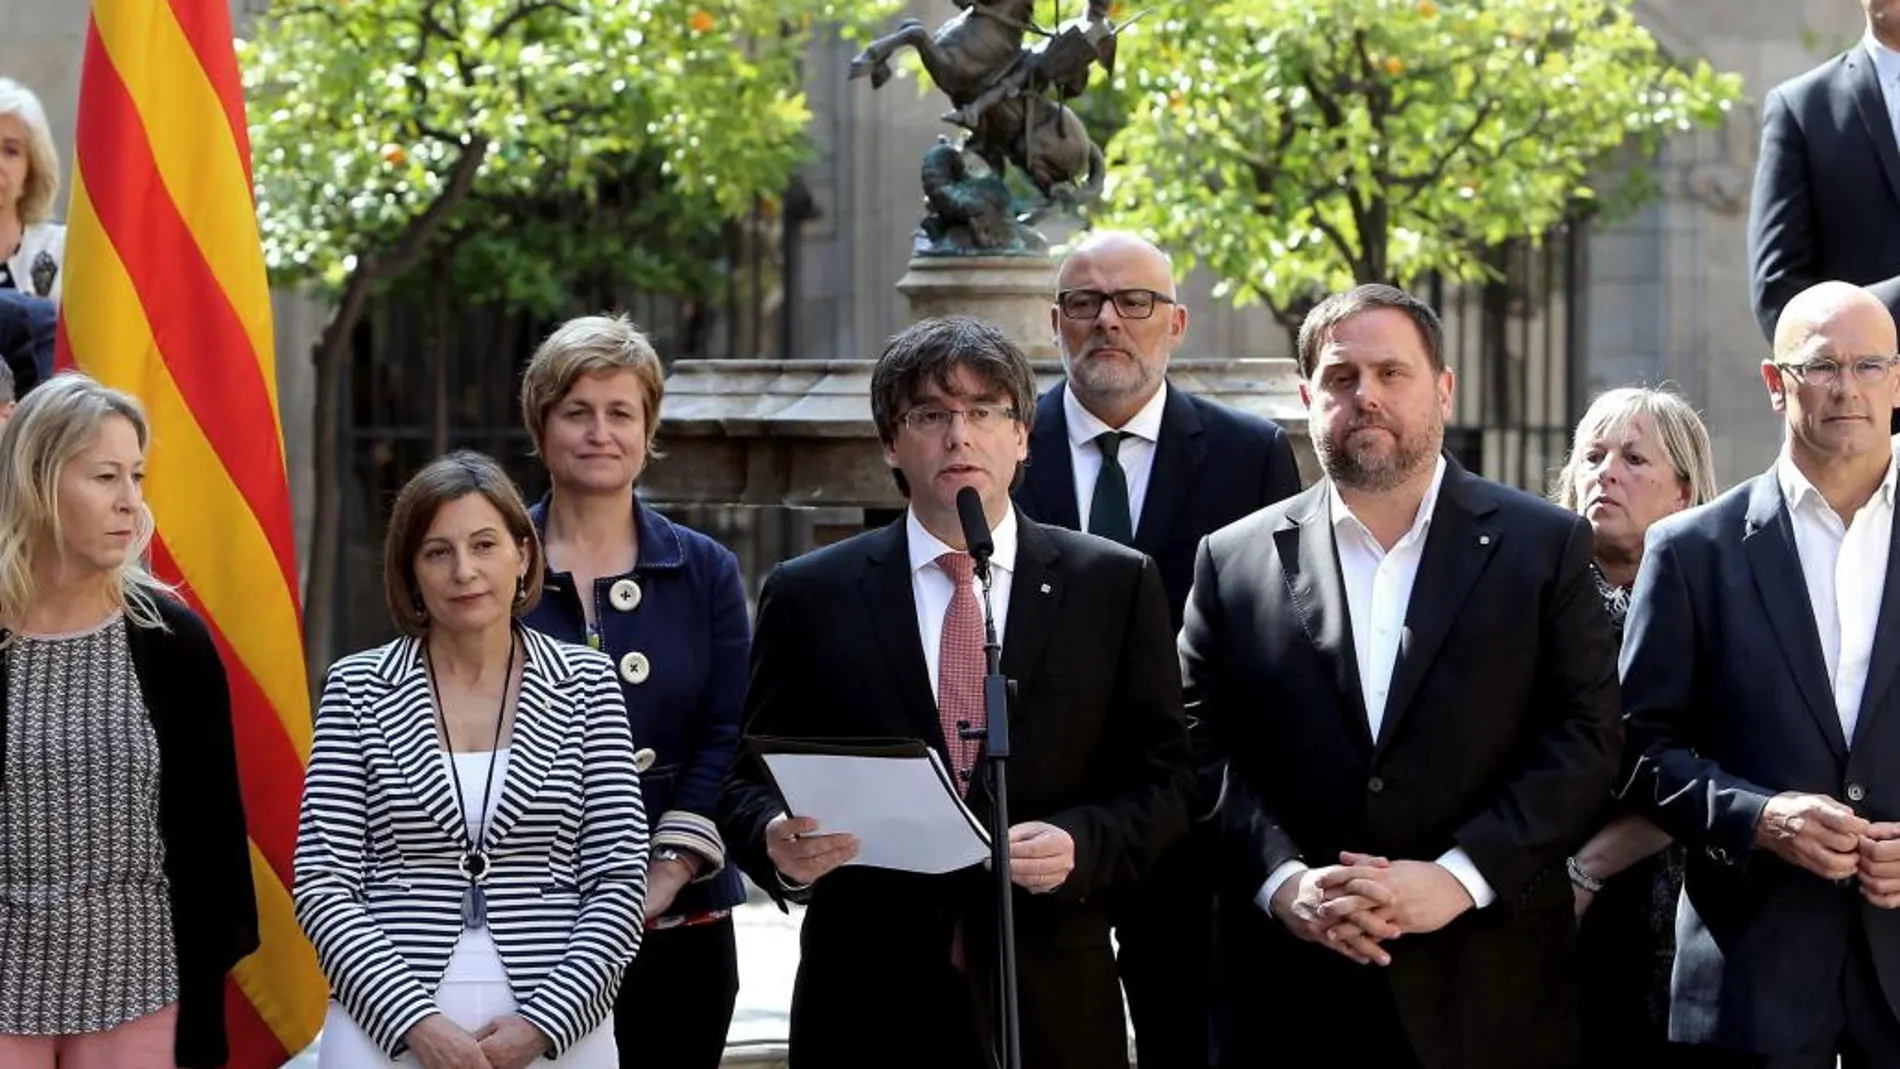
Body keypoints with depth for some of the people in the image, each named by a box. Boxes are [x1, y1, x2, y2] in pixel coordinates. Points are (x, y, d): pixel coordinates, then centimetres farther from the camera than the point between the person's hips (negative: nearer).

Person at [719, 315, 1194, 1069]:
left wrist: (1081, 844, -16)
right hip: (867, 1007, 0)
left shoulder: (1115, 584, 5)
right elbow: (749, 784, 5)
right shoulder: (810, 597, 5)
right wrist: (778, 842, -17)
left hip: (1053, 1008, 0)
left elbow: (1162, 781, 4)